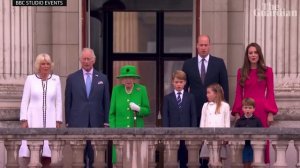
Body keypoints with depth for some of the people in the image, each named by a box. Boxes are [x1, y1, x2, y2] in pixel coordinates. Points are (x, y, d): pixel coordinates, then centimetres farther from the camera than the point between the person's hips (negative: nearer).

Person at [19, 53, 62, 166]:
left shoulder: (56, 79, 8)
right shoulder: (30, 79, 5)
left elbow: (58, 102, 8)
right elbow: (24, 101, 4)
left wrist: (58, 121, 1)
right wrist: (24, 120, -4)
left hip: (50, 121, 1)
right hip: (33, 120, -1)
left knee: (48, 152, -5)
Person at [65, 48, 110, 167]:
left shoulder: (102, 78, 8)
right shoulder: (72, 78, 6)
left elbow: (106, 102, 8)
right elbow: (68, 102, 7)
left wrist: (106, 122, 3)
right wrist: (67, 122, 3)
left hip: (96, 122, 1)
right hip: (77, 122, -1)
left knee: (94, 155, 1)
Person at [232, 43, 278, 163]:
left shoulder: (267, 71, 5)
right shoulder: (241, 72, 10)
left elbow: (270, 93, 3)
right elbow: (238, 94, 9)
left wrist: (271, 113, -5)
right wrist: (237, 113, 1)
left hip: (261, 109, -2)